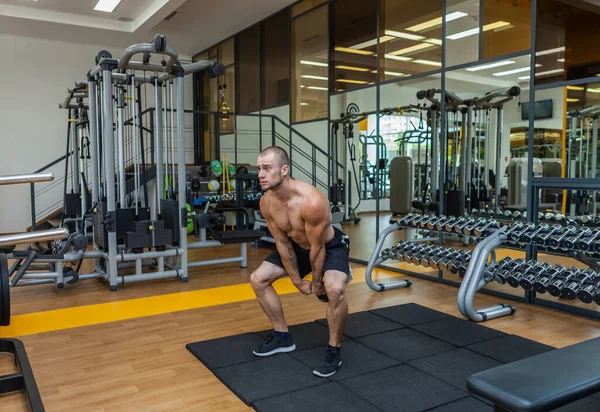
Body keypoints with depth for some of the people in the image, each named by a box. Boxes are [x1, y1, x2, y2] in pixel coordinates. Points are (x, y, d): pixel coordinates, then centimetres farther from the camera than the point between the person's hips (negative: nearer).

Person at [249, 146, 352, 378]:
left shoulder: (312, 202, -38)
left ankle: (334, 351, -10)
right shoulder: (266, 203, -17)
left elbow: (318, 248, -25)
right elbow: (282, 243, -6)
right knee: (258, 279, 3)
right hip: (298, 247, 7)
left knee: (334, 290, -34)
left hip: (330, 247, -7)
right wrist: (297, 281, -2)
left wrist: (316, 283, -12)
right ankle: (283, 337, 18)